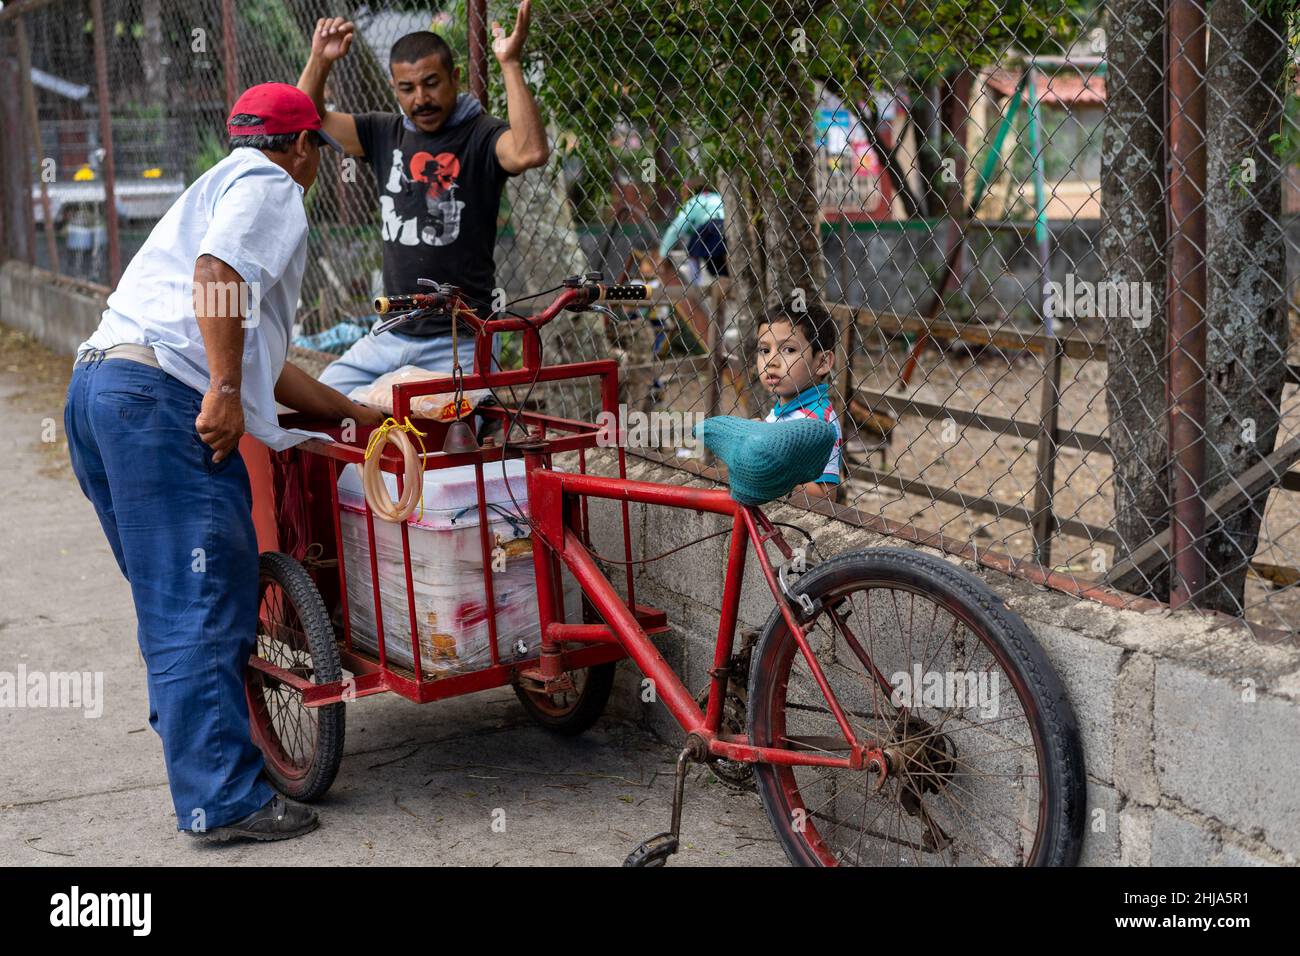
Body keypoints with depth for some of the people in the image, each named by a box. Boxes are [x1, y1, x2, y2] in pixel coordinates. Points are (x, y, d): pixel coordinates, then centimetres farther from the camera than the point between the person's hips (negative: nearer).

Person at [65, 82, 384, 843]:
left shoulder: (220, 187, 34)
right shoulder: (269, 187, 5)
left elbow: (262, 361, 34)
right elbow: (218, 272, -17)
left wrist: (353, 413, 38)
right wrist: (226, 392, -19)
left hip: (97, 384, 10)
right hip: (163, 393, -10)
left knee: (174, 600, 18)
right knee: (202, 604, -9)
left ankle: (193, 739, 28)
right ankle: (225, 799, -7)